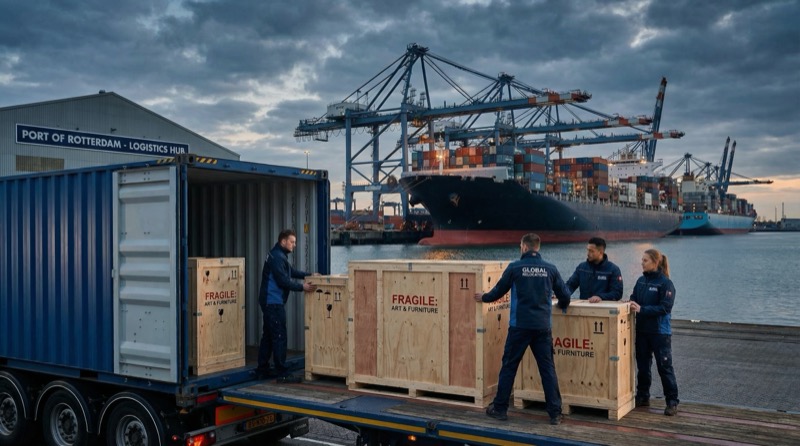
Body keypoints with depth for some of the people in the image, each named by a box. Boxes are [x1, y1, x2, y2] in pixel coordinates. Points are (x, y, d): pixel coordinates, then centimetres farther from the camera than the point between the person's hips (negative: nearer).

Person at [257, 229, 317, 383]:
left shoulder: (280, 256, 17)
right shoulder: (276, 257, -16)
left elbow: (292, 272, 22)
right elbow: (283, 281, -21)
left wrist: (308, 275, 10)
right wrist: (302, 287, -22)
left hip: (270, 301, 11)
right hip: (273, 302, -11)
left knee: (268, 336, 14)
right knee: (279, 337, -9)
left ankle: (262, 370, 21)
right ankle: (282, 374, -6)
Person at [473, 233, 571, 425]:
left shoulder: (515, 267, -4)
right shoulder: (550, 269, 3)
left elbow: (498, 291, 6)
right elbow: (565, 295, 7)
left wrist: (483, 297, 26)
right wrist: (562, 305, 30)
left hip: (520, 326, -2)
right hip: (543, 326, 2)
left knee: (509, 366, 8)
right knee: (548, 368, 6)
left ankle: (500, 408, 15)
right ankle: (555, 413, 7)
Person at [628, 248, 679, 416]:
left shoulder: (665, 283, -12)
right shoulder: (641, 280, 6)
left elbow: (665, 308, -19)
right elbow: (634, 299, 14)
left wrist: (642, 309, -24)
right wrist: (631, 304, -8)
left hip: (660, 332, -6)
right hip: (642, 330, 6)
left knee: (664, 366, 0)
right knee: (642, 365, 14)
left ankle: (672, 401, 10)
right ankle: (642, 396, 27)